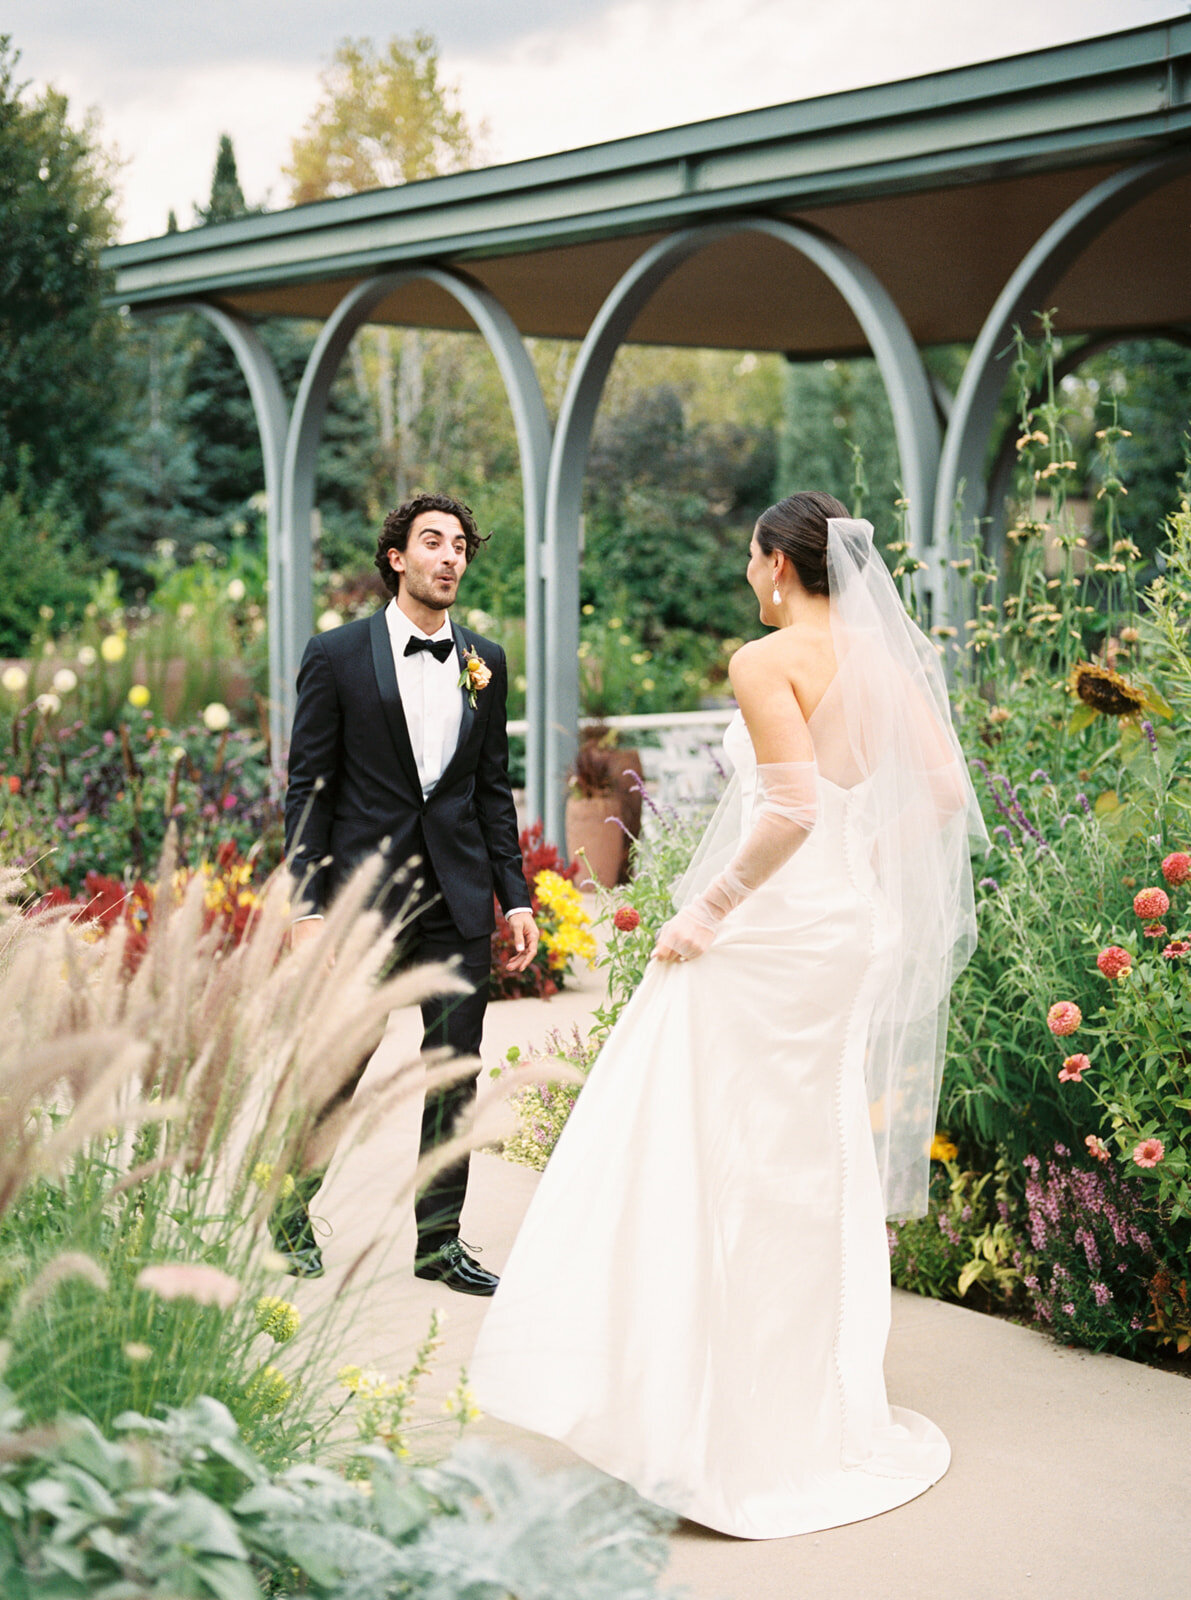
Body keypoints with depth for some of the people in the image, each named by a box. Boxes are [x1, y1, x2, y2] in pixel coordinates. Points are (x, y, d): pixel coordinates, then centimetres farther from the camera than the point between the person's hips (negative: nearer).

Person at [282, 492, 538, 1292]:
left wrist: (516, 896, 7)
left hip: (459, 896, 4)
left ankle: (440, 1240, 19)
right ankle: (292, 1222, 24)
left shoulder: (485, 660, 10)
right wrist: (308, 906, -10)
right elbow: (308, 787, -3)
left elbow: (494, 789, 13)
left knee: (456, 1073, 7)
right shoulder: (338, 654, -2)